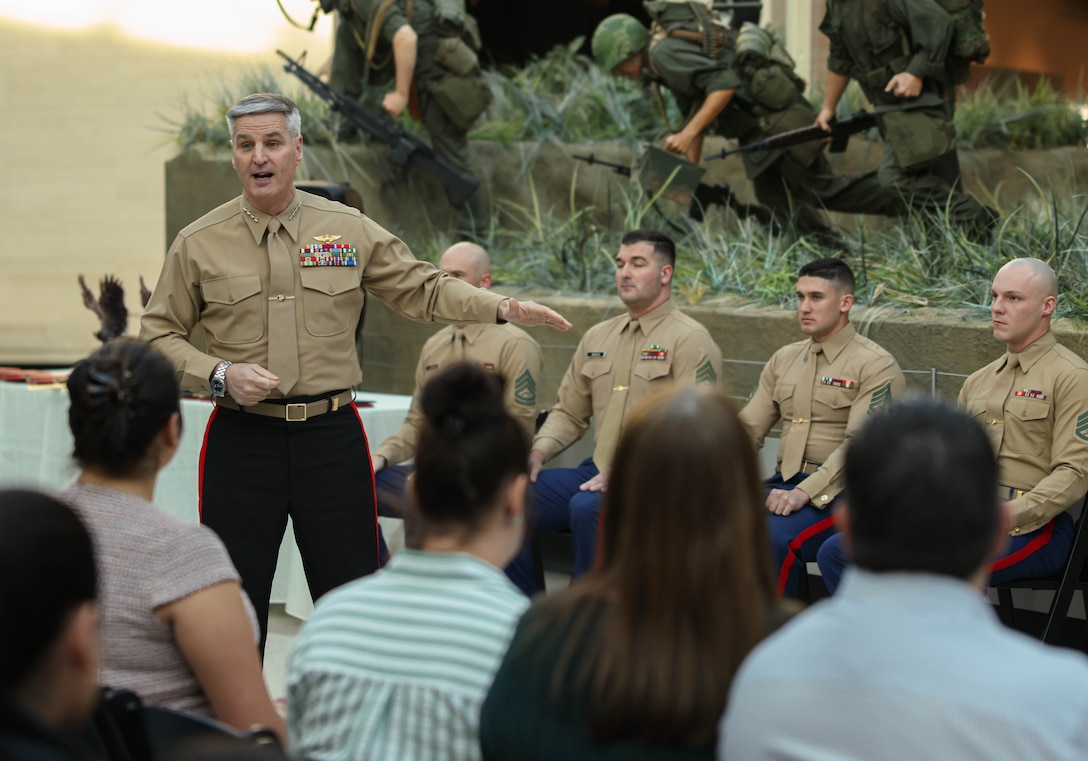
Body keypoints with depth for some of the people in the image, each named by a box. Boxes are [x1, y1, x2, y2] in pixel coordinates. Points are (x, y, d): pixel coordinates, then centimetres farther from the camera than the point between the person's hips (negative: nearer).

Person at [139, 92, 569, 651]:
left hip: (331, 435, 1)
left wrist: (502, 309, -6)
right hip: (241, 437, -1)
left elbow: (422, 288, 9)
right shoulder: (198, 244, 2)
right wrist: (220, 374, -11)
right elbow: (159, 335, 6)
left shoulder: (349, 230, 5)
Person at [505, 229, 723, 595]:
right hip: (596, 471, 7)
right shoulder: (597, 337, 18)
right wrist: (540, 450, 2)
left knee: (587, 507, -36)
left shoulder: (690, 340, -5)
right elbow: (569, 412, 24)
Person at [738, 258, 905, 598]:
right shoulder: (784, 359, 17)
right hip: (784, 482, 6)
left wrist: (805, 493, -28)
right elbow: (749, 427, 14)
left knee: (776, 537, -34)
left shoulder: (876, 365, -6)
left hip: (840, 493, -6)